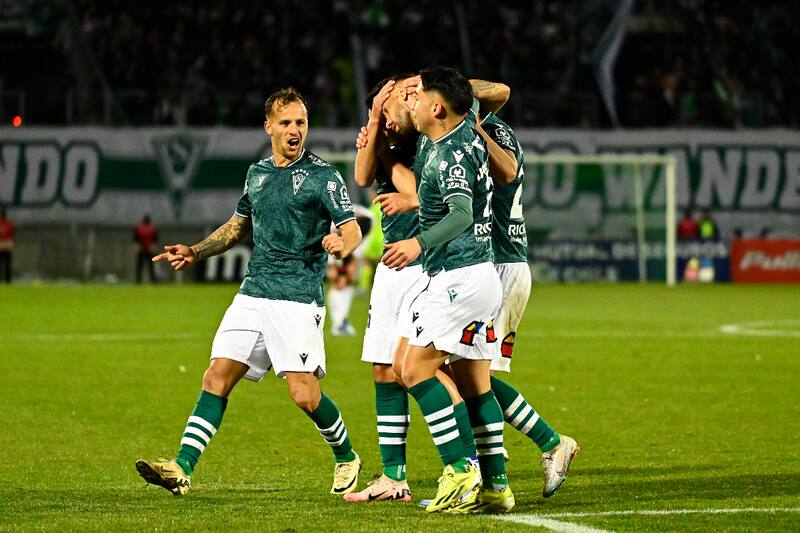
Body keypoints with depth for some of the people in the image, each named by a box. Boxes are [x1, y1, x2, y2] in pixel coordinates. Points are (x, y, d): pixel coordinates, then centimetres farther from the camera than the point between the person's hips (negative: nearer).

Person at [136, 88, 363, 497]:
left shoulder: (321, 175, -4)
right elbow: (238, 225, 29)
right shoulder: (257, 173, 15)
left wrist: (342, 243, -34)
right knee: (217, 378, -5)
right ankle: (182, 469, -10)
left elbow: (351, 228, -11)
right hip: (253, 294, 6)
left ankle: (346, 459, 15)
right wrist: (195, 252, 17)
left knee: (304, 393, -11)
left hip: (299, 297, -6)